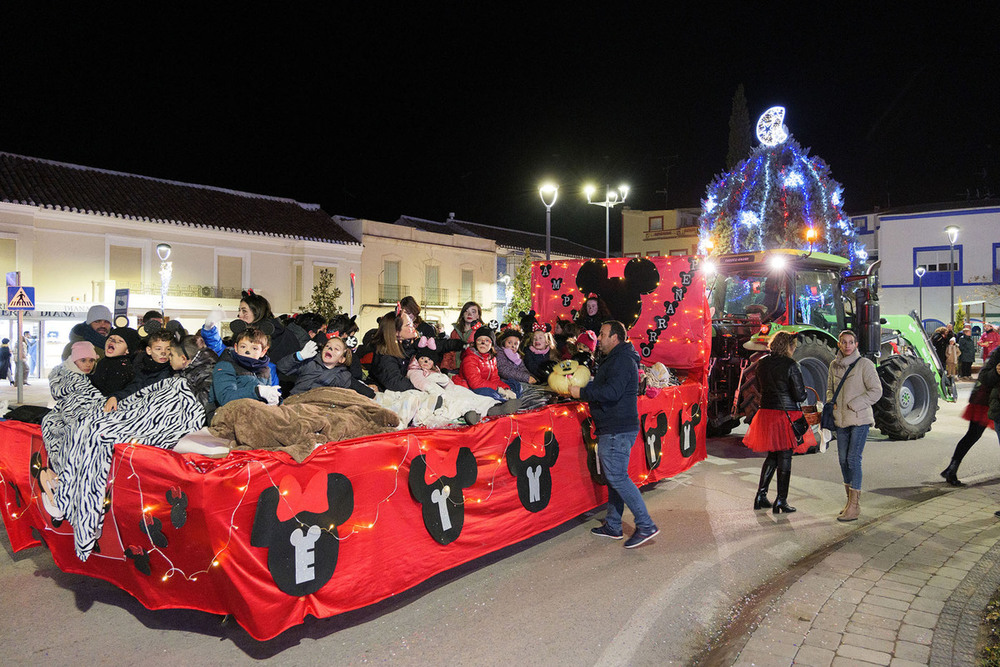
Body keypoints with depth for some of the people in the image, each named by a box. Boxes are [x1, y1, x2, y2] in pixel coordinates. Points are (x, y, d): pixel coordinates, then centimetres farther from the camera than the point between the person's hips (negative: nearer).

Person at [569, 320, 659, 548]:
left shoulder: (622, 361, -16)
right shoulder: (615, 359, 19)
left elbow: (611, 392, -27)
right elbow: (602, 386, 23)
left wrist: (582, 392, -19)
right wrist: (582, 388, 8)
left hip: (618, 430, -11)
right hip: (612, 429, 11)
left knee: (617, 477, -9)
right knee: (613, 477, 15)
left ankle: (646, 525, -3)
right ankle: (613, 526, 24)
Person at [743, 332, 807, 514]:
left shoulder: (762, 363, 5)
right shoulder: (791, 365, -13)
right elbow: (800, 395, -13)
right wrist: (802, 392, 8)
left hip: (766, 412, 6)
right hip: (786, 415, -6)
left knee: (772, 456, 18)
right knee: (785, 458, 4)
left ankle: (761, 495, 17)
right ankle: (781, 501, 8)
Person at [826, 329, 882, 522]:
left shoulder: (864, 364, -8)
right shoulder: (834, 365, 8)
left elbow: (876, 391, -9)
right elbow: (830, 388, 21)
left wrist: (853, 405, -14)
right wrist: (831, 402, 1)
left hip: (860, 419, -6)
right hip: (841, 419, 6)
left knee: (853, 459, -10)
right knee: (843, 459, 10)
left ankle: (854, 506, -6)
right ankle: (850, 501, 23)